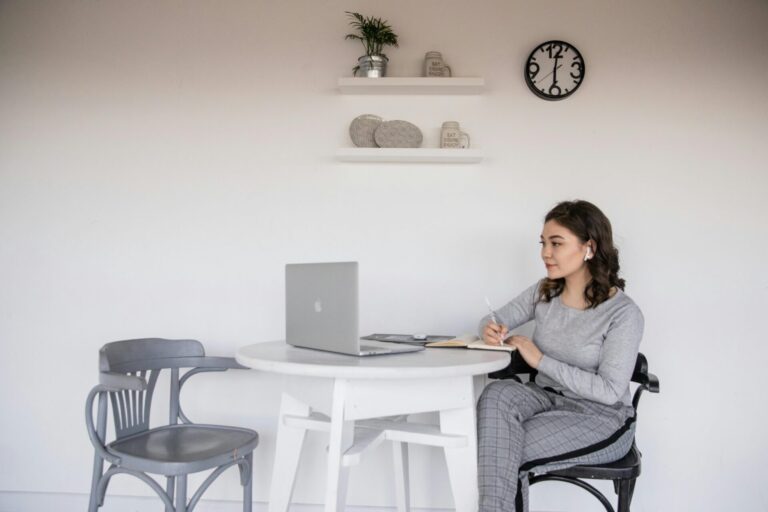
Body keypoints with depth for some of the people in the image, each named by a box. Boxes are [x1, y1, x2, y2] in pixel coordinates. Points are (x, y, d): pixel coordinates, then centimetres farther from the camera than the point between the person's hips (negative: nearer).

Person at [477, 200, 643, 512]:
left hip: (601, 416, -5)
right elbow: (494, 320, 11)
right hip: (549, 398, 5)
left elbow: (610, 390, -19)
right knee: (497, 394, -29)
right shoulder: (544, 292, 1)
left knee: (505, 451, -26)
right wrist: (490, 331, -16)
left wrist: (542, 361, -20)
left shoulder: (623, 313, -17)